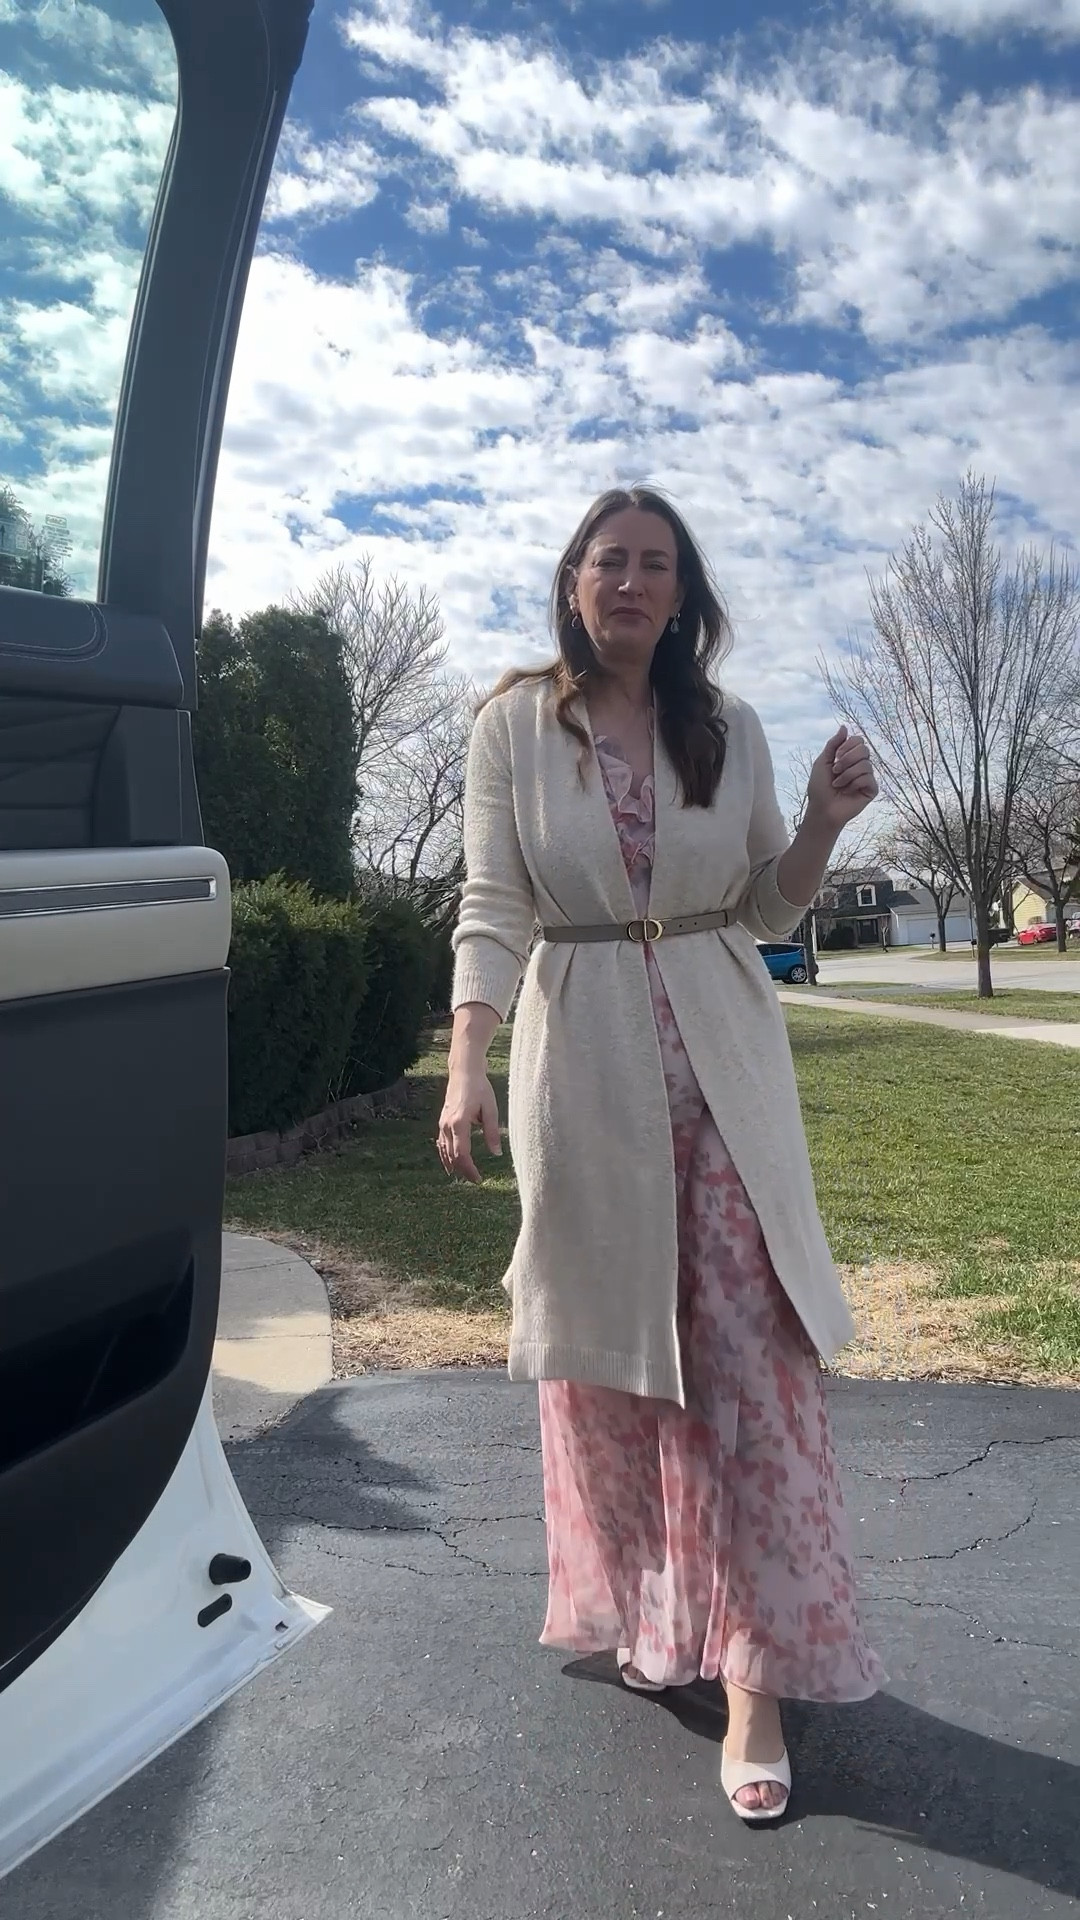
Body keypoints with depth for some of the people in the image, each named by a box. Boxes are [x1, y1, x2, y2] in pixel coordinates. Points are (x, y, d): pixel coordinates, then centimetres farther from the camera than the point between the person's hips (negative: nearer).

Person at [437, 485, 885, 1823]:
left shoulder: (730, 731, 7)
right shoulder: (513, 726, 1)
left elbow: (768, 912, 12)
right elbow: (492, 910, -5)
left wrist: (824, 826, -7)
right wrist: (465, 1067, -17)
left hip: (720, 1062, 2)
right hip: (582, 1065, -1)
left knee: (750, 1354, -3)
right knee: (606, 1352, 9)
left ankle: (755, 1672, 9)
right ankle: (636, 1614, 30)